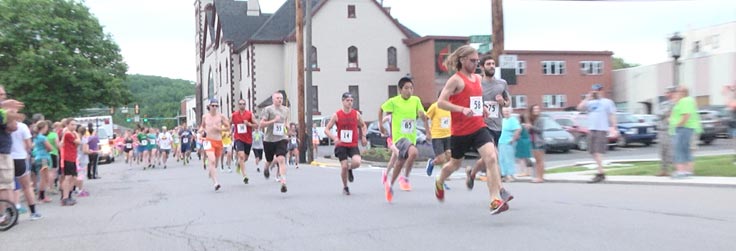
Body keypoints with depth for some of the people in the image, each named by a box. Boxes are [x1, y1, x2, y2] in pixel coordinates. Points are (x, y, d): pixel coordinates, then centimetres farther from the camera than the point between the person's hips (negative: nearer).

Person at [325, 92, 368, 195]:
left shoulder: (356, 114, 1)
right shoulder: (336, 115, -5)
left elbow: (363, 126, 19)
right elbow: (326, 129, -3)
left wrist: (363, 136, 1)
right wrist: (334, 138, -20)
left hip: (353, 145, 1)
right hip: (341, 145, -1)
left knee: (357, 162, -22)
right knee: (344, 166, -6)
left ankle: (350, 169, 16)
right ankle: (345, 187, 19)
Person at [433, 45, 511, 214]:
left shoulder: (477, 78, 12)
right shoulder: (456, 80, -10)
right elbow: (441, 102, -18)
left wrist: (482, 108, 12)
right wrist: (463, 109, -28)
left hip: (479, 127, 5)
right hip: (460, 131, -5)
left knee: (491, 158, -17)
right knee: (455, 164, 15)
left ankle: (495, 201, -21)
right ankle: (439, 183, 48)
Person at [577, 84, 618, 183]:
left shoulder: (607, 102, 3)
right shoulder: (590, 103, 15)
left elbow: (612, 116, 0)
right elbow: (580, 107, 1)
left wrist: (614, 128, -8)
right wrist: (588, 97, 0)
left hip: (602, 130, -6)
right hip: (592, 130, 6)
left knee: (598, 153, -14)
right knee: (594, 153, 6)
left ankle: (600, 173, -14)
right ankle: (601, 172, 14)